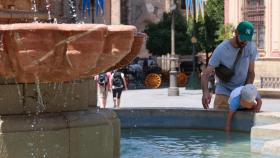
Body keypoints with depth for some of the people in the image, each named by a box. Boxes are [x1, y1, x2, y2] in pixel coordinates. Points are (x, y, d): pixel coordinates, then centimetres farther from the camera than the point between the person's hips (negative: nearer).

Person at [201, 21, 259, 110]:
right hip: (224, 92, -2)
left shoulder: (251, 47, -9)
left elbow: (251, 72, 0)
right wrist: (205, 91, -40)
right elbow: (206, 73, -21)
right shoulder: (221, 50, -18)